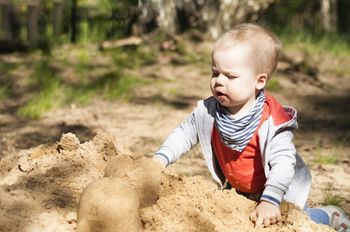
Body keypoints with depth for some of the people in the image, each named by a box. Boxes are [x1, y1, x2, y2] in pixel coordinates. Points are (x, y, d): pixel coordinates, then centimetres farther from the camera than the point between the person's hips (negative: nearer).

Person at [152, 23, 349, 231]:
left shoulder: (271, 122, -34)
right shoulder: (208, 111, -17)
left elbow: (283, 163, -40)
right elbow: (184, 135, -2)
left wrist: (269, 201, -51)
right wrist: (160, 159, -15)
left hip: (280, 191, -6)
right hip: (237, 190, 6)